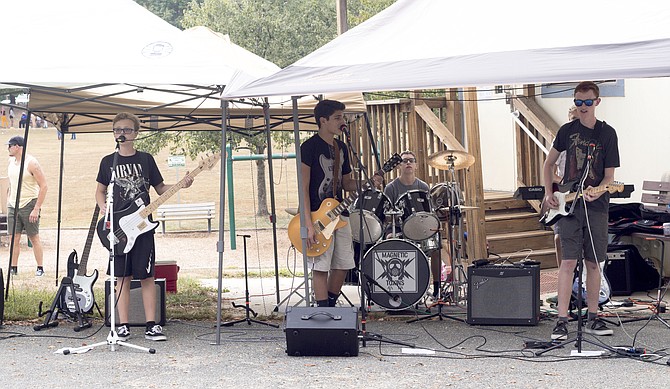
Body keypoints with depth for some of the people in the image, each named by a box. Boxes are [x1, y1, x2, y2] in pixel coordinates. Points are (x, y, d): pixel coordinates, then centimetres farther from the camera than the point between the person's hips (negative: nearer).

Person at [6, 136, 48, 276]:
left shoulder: (31, 163, -12)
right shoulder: (11, 162, 10)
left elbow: (43, 186, -13)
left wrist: (37, 208, -17)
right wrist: (8, 203, 14)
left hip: (29, 205, -6)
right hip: (13, 206, 6)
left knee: (34, 238, 0)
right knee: (14, 238, 2)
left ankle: (40, 268, 7)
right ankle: (13, 268, 5)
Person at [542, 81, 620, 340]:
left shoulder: (607, 134, 1)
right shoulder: (567, 131, 6)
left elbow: (609, 176, -1)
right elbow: (548, 164, 17)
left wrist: (597, 192, -21)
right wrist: (548, 193, 5)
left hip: (596, 205, 0)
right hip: (568, 205, 0)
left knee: (593, 263, 6)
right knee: (568, 262, -8)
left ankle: (592, 319, 16)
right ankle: (562, 321, -9)